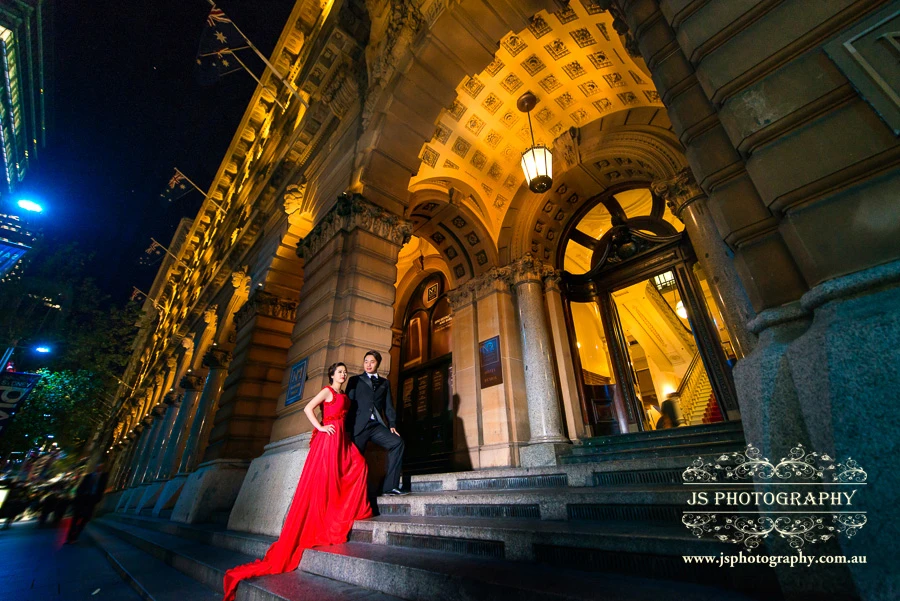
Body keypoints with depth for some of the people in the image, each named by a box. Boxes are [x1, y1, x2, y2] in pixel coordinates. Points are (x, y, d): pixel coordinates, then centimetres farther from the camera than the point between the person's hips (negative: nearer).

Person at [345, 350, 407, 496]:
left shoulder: (384, 382, 21)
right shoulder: (355, 380, 14)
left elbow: (388, 406, 14)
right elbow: (349, 404, 5)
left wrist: (392, 425, 1)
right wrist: (349, 426, -6)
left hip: (377, 426, 2)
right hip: (359, 425, -1)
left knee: (397, 442, -19)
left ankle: (390, 486, -15)